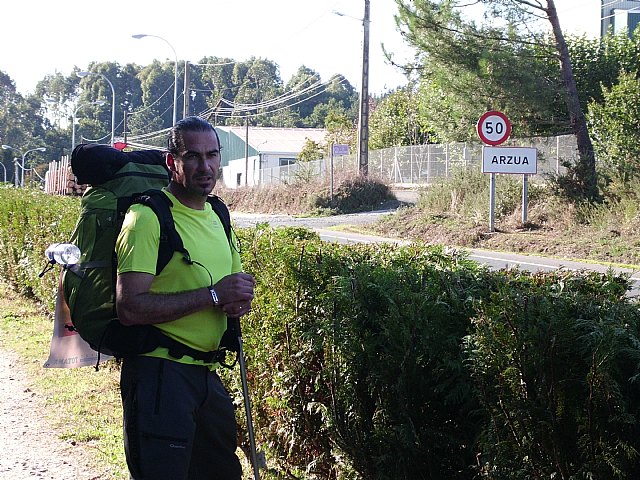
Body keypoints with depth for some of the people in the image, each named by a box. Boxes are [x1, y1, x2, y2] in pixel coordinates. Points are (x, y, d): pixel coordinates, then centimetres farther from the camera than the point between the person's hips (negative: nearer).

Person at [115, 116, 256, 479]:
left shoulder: (217, 216, 12)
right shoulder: (148, 217, -15)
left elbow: (236, 287, 22)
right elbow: (130, 308, -24)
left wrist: (239, 300, -3)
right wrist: (214, 294, -22)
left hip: (206, 374, 9)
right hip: (159, 372, -8)